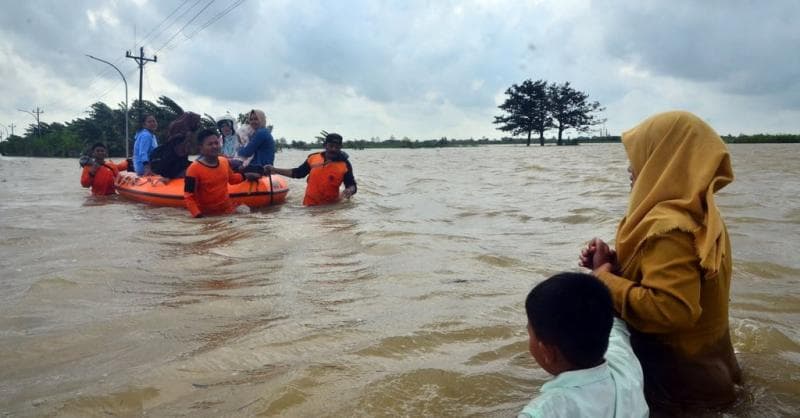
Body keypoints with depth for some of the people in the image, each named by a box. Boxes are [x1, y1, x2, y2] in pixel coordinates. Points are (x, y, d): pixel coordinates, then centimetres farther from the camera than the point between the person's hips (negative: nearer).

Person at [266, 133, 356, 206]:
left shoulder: (345, 164, -6)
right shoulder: (313, 158, 3)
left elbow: (352, 185, -7)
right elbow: (297, 173, 13)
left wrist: (350, 191, -32)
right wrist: (275, 170, 8)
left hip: (330, 206, -2)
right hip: (309, 204, 3)